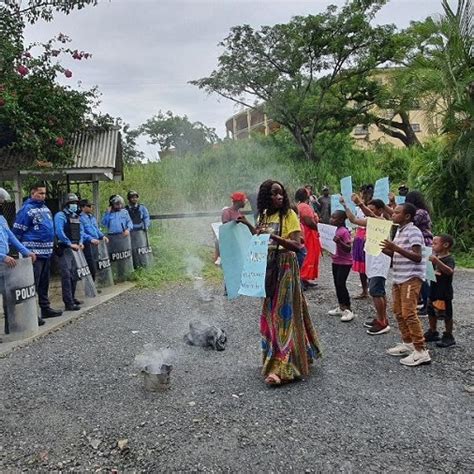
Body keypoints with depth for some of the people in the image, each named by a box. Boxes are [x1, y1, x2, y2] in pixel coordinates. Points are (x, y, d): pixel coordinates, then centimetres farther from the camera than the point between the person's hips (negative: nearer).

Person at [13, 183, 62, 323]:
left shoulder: (45, 208, 15)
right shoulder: (27, 209, -10)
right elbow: (17, 232, -11)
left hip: (47, 252, 8)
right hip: (34, 253, -8)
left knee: (44, 283, 16)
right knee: (33, 284, -6)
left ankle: (45, 308, 26)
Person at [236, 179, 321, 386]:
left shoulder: (289, 214, -10)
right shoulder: (264, 215, 9)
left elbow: (296, 245, -18)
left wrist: (274, 236, -29)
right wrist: (248, 224, 11)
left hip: (285, 266, -7)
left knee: (283, 314, -7)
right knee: (270, 313, 14)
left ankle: (280, 367, -4)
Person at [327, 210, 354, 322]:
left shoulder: (344, 232, -19)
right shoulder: (335, 230, 7)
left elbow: (348, 249, -23)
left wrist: (339, 242, -36)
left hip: (345, 262, -9)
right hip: (336, 261, 9)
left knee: (341, 284, -10)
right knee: (337, 284, 12)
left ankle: (348, 310, -3)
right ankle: (341, 307, 22)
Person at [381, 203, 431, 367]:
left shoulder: (413, 231, -15)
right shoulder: (399, 231, 14)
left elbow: (417, 257, -22)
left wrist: (396, 248, -29)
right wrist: (387, 250, 3)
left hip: (411, 278, -10)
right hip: (399, 277, 10)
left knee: (409, 313, -12)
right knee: (399, 312, 14)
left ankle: (421, 351, -5)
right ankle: (407, 343, 26)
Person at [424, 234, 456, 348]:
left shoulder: (449, 259, -17)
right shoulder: (435, 257, 8)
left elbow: (450, 271, -36)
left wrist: (437, 261, -46)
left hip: (444, 292, -8)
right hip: (434, 290, 8)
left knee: (446, 315, 3)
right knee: (431, 313, 16)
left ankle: (449, 336, 15)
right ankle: (433, 333, 30)